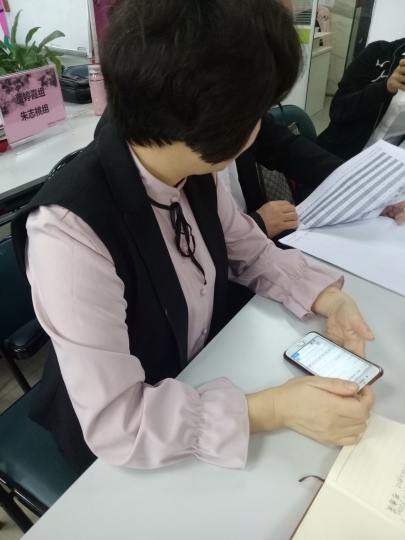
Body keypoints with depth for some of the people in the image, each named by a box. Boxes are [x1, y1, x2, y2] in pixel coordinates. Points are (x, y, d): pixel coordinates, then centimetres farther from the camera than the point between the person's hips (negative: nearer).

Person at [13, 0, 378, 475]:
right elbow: (115, 422, -31)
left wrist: (327, 299, -14)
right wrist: (276, 410, -32)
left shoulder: (193, 170, -13)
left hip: (203, 378, 6)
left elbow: (252, 252, 2)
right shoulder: (69, 228, -35)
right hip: (126, 449, -5)